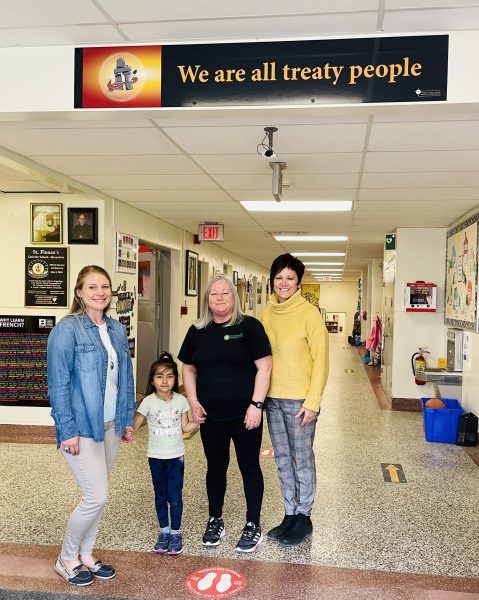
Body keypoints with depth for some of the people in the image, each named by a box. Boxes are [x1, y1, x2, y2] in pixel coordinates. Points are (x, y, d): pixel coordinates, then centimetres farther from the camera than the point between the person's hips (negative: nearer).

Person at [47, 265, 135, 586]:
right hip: (82, 427, -6)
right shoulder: (67, 329, -13)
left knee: (96, 495, 15)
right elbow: (59, 384, -15)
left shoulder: (117, 330, 7)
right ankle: (66, 559, 20)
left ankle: (85, 555, 33)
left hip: (110, 425, 6)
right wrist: (68, 431, -17)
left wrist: (128, 419, 11)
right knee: (96, 497, -4)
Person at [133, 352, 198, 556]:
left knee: (175, 497, 0)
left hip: (176, 456, 0)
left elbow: (185, 428, 3)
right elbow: (135, 426, -7)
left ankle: (176, 533, 18)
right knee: (160, 496, 13)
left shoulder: (180, 401, -5)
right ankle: (164, 531, 30)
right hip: (156, 457, 0)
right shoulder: (148, 402, -11)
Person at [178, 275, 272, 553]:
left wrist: (256, 404, -15)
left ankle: (253, 525, 22)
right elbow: (189, 368, 12)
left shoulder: (249, 326, -7)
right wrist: (193, 401, 1)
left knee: (249, 466, 8)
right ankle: (215, 520, 33)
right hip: (211, 415, 4)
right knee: (216, 467, 16)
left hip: (244, 414, -3)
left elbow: (264, 366, -10)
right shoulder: (197, 331, 5)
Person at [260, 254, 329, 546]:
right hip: (272, 398, 6)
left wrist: (312, 402, -15)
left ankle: (304, 517, 23)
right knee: (283, 460, 15)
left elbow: (320, 361, -11)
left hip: (300, 399, -5)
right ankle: (290, 514, 29)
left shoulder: (309, 313, -11)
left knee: (302, 459, 6)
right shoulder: (267, 313, 6)